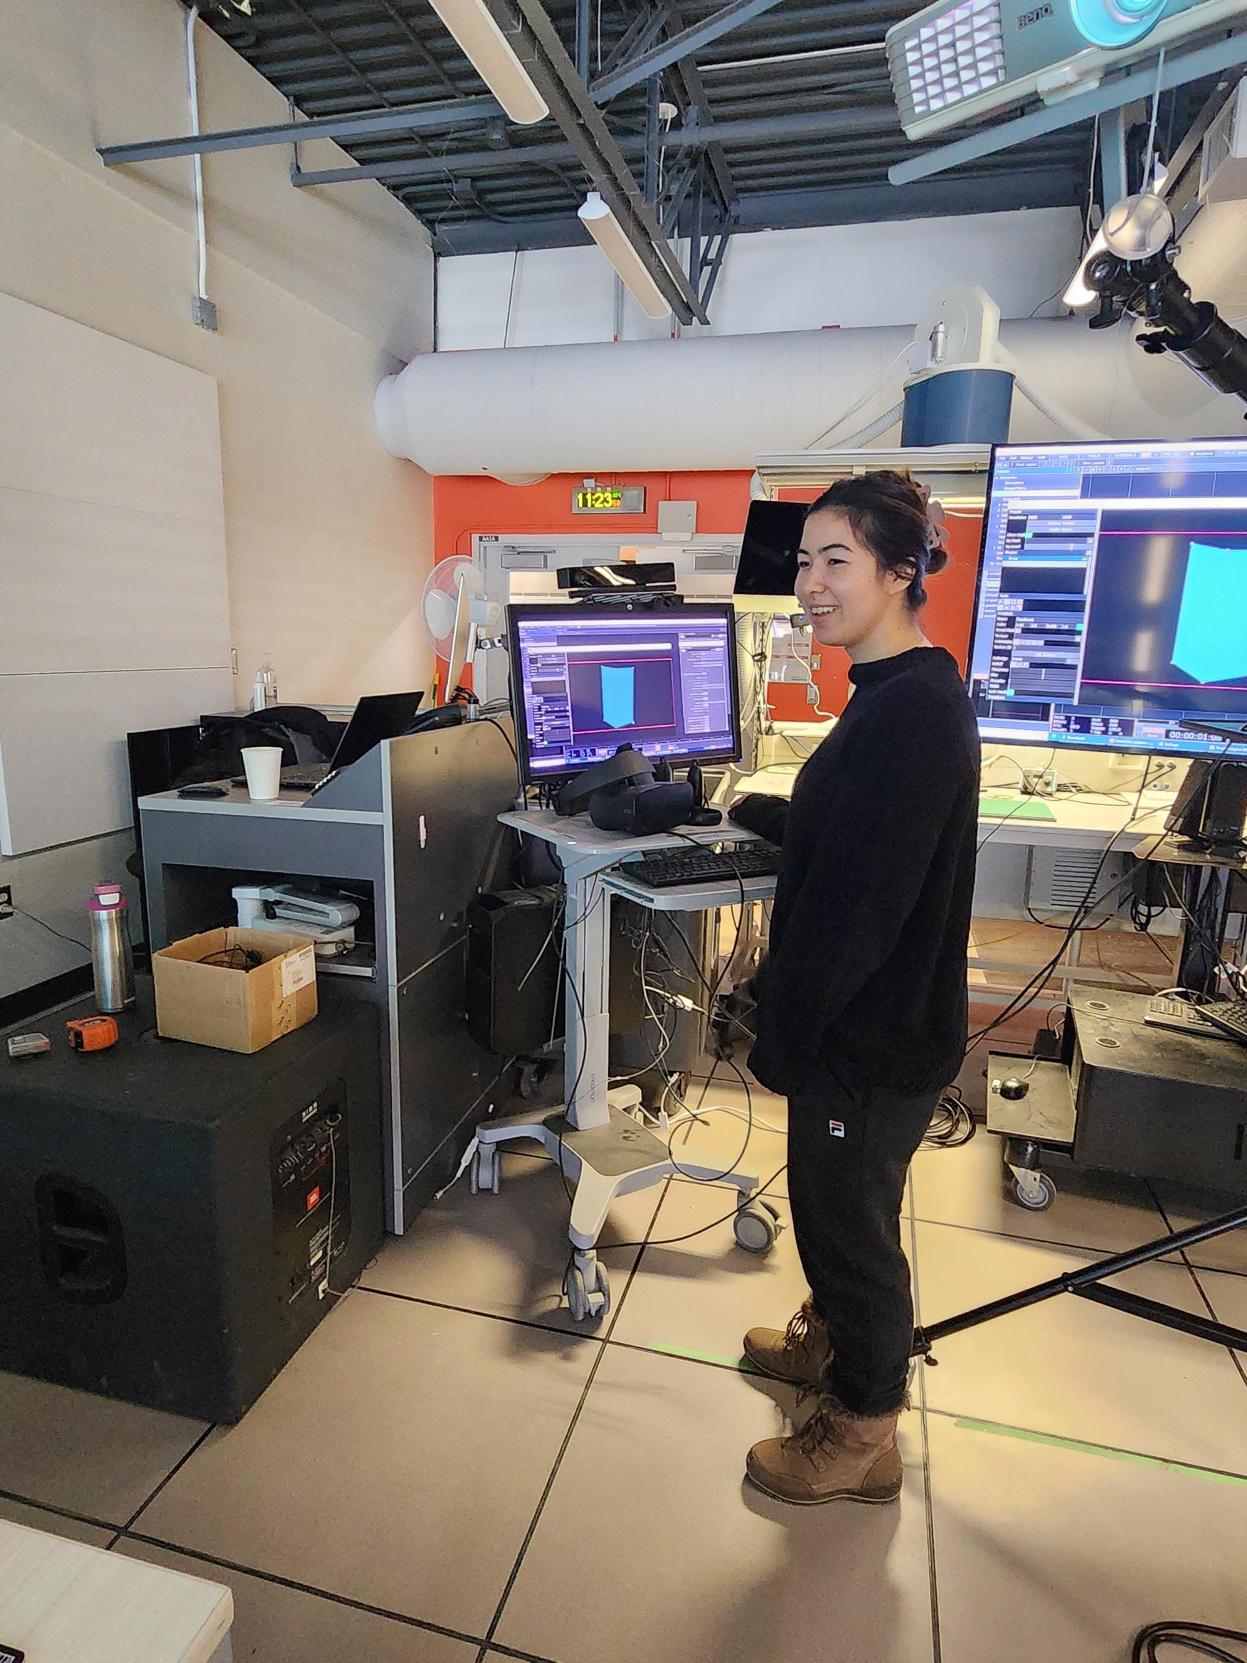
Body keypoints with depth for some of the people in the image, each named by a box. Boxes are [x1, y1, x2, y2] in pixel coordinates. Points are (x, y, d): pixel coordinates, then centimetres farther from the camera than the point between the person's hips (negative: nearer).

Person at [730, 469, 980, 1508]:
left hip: (872, 1038, -9)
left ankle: (862, 1436, 36)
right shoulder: (909, 693, 6)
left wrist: (781, 1036, -17)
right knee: (834, 1207, 27)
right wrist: (753, 814, 32)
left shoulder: (909, 712, -26)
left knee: (848, 1221, 11)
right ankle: (834, 1342, 52)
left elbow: (855, 906, -28)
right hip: (878, 1021, 9)